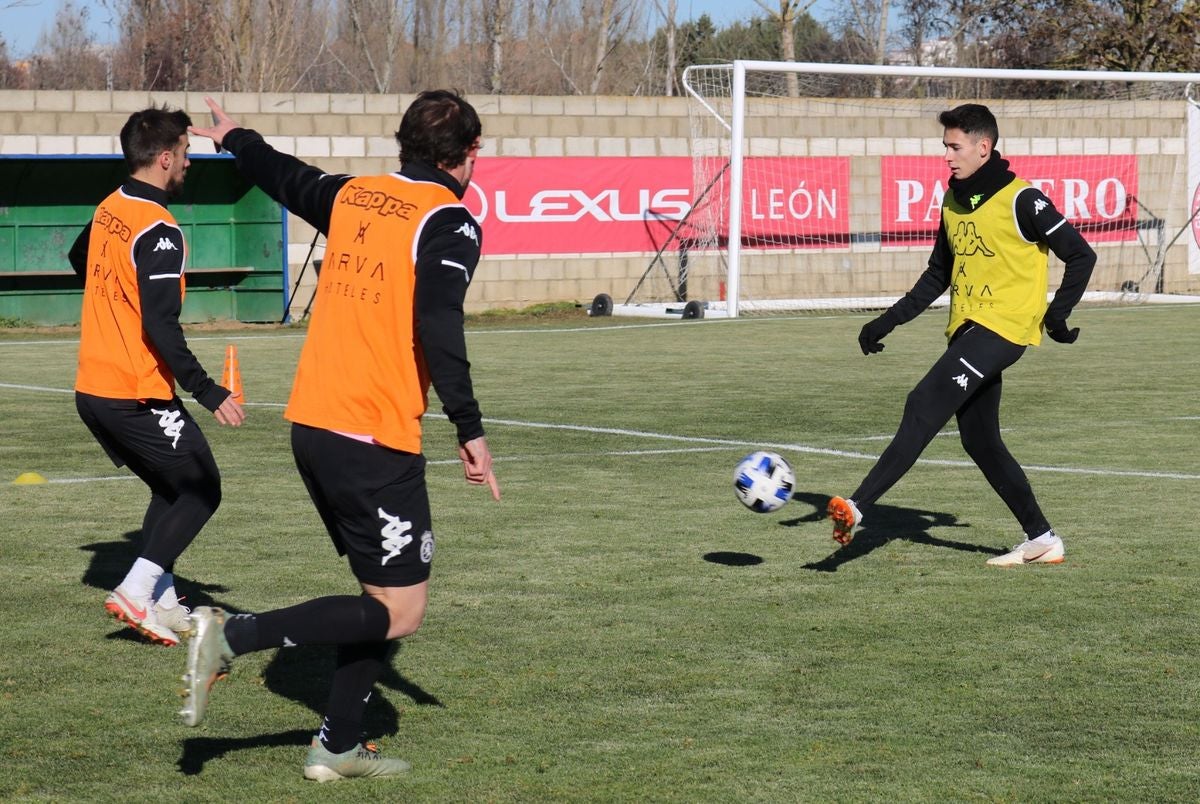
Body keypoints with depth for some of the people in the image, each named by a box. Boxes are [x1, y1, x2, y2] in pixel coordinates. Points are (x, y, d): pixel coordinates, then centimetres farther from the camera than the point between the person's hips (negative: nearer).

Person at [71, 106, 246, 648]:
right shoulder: (158, 231, -19)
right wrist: (207, 392, -23)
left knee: (170, 490, 20)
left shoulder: (108, 210, 8)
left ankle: (162, 604, 16)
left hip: (92, 390, 9)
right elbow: (161, 329, -25)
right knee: (200, 491, 3)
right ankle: (136, 592, -6)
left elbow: (78, 260, 31)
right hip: (138, 395, -8)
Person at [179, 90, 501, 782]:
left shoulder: (352, 196, 11)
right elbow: (439, 331, -21)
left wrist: (234, 138, 50)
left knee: (383, 594, 19)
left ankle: (339, 747, 18)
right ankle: (235, 635, -13)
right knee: (401, 613, -4)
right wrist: (470, 430, -19)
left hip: (312, 425, 8)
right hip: (377, 440, -8)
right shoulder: (449, 224, -9)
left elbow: (286, 177, 30)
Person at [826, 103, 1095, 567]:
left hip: (1004, 326, -9)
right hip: (967, 330, 9)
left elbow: (1081, 256, -7)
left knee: (924, 406, -20)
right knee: (979, 441, 9)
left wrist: (1057, 315, -17)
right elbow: (938, 275, 22)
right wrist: (888, 322, 15)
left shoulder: (1019, 200, -10)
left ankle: (857, 507, -28)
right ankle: (1041, 541, 18)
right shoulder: (953, 202, 13)